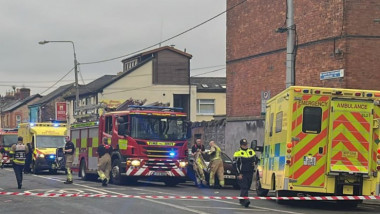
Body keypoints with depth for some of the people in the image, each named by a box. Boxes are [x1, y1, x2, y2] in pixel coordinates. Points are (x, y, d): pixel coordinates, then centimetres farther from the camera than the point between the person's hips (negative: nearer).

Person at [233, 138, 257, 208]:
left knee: (247, 187, 11)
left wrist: (254, 163, -1)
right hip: (242, 173, -6)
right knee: (244, 187, -16)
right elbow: (236, 164, -7)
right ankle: (245, 201, -24)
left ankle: (242, 200, 24)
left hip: (250, 173, 6)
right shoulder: (238, 153, -4)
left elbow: (255, 159, 24)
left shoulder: (251, 152, 13)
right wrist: (239, 174, -14)